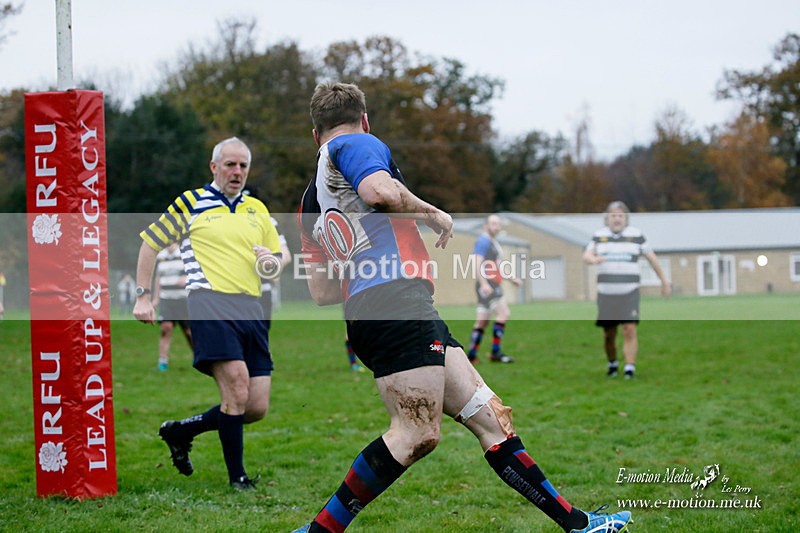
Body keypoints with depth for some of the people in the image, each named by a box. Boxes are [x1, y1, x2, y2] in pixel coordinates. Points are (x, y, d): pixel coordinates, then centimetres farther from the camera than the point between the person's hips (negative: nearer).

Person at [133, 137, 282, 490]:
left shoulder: (257, 210, 21)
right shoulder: (191, 203, 6)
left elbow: (276, 258, 27)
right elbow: (150, 243, 11)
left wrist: (272, 262, 2)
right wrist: (143, 296, 6)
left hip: (251, 309, 6)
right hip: (211, 303, -6)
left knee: (257, 408, 1)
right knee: (237, 388, -21)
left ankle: (180, 431, 23)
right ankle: (237, 475, -5)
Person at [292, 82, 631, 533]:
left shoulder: (311, 200, 27)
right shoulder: (358, 143, 6)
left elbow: (321, 292, 23)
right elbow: (378, 190, -17)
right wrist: (434, 213, 0)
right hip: (398, 298, -9)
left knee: (491, 418, 7)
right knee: (417, 433, -16)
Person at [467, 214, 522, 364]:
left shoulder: (494, 243, 22)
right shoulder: (483, 241, -8)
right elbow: (477, 264, -18)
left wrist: (511, 279, 23)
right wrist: (484, 283, -28)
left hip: (494, 286, 10)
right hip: (487, 285, -10)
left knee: (482, 321, 9)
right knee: (504, 313, -16)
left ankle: (471, 355, 11)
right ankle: (496, 352, -15)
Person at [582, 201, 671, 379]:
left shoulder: (636, 234, 4)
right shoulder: (599, 235, 7)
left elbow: (652, 257, 10)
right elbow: (586, 255, -4)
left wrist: (664, 280, 12)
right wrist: (594, 259, -28)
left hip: (629, 292, -2)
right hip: (606, 293, 2)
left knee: (630, 330, -15)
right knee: (608, 334, 6)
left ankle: (630, 369, -17)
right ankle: (612, 364, 29)